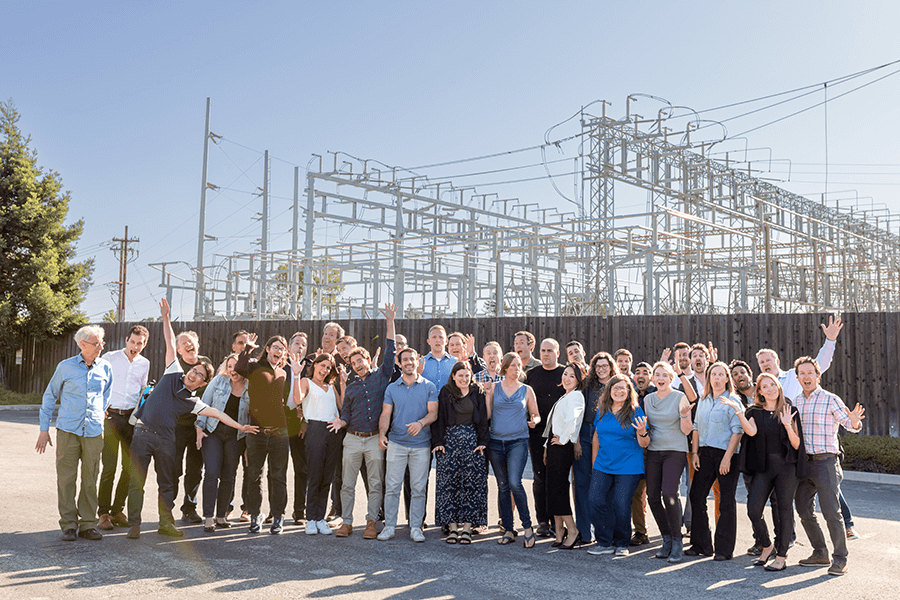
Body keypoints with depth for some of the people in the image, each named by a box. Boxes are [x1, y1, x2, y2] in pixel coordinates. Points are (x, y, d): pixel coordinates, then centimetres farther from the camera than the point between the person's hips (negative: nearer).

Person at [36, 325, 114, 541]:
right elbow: (49, 396, 8)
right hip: (68, 430, -2)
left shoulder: (105, 368, 7)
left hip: (93, 432, 2)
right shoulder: (66, 367, 2)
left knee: (90, 479, 3)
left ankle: (87, 524, 12)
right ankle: (68, 525, 8)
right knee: (66, 478, -1)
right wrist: (44, 429, 6)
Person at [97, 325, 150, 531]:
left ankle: (118, 509, 17)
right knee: (109, 467, -8)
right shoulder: (109, 358, 2)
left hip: (133, 417, 4)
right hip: (111, 415, -4)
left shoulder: (144, 364, 12)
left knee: (130, 466, 4)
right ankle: (104, 513, 2)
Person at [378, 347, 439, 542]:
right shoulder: (392, 388, 9)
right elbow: (386, 414, 4)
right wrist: (382, 433, -13)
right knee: (392, 486, 0)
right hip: (396, 443, 1)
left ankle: (416, 528, 12)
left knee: (418, 488, 3)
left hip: (421, 444, -1)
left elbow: (433, 413, -2)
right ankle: (389, 526, 8)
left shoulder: (429, 387, 5)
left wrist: (421, 423, -22)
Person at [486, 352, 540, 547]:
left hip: (518, 441, -2)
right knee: (503, 486, 6)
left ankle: (527, 526, -1)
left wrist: (534, 421, -8)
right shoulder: (494, 388, 8)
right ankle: (508, 531, 15)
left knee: (514, 482, -17)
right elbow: (487, 414, 6)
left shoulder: (527, 390, 7)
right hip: (496, 442, 2)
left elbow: (536, 414, 12)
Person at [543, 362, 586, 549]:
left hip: (563, 448, -9)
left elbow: (572, 419, -29)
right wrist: (548, 446, 20)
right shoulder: (564, 397, 20)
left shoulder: (576, 396, -11)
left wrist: (563, 439, -19)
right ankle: (559, 531, 15)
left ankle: (572, 531, -3)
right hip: (554, 446, 9)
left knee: (557, 488, -9)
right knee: (553, 488, 9)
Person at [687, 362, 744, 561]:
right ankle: (701, 545, 15)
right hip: (705, 454, 6)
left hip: (726, 454, -6)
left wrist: (727, 457, -16)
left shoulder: (733, 401, -4)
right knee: (696, 496, 4)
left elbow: (737, 431, -10)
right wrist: (694, 452, 6)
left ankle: (724, 549, 7)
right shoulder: (703, 401, 14)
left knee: (726, 502, 0)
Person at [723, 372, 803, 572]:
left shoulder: (790, 412, 4)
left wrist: (788, 426, -15)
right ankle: (767, 547, 18)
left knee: (785, 510, -1)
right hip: (762, 467, 2)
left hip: (786, 466, -1)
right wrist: (738, 411, -21)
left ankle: (781, 556, 13)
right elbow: (752, 431, -14)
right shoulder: (754, 412, 8)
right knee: (753, 510, -6)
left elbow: (796, 445, 0)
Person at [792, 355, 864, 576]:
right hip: (802, 463, 6)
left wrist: (854, 423, -34)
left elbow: (849, 423, -14)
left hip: (825, 461, -6)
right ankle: (820, 553, 24)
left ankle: (840, 559, 5)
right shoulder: (795, 402, 12)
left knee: (831, 512, -6)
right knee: (804, 512, 9)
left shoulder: (831, 400, -3)